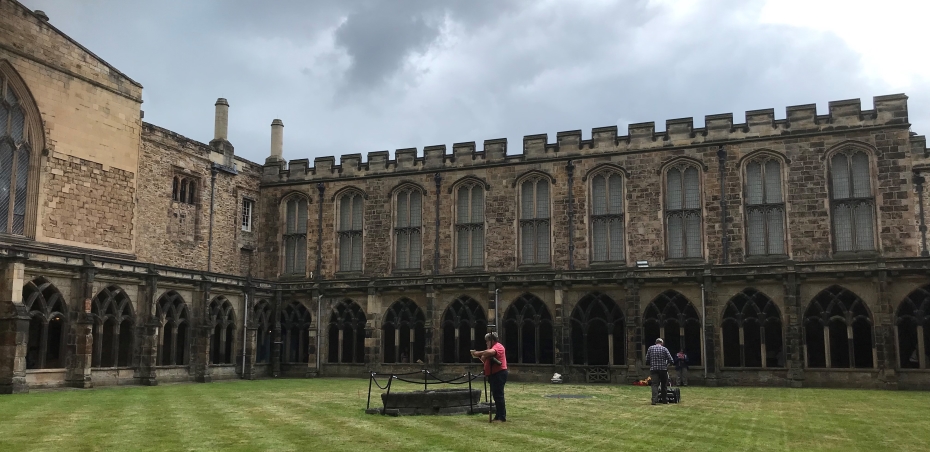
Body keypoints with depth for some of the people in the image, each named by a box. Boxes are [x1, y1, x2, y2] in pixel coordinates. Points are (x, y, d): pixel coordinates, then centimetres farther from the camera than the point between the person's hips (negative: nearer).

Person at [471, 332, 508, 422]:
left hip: (499, 374, -11)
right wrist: (479, 356, 1)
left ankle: (502, 417, -10)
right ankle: (499, 416, 19)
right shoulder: (492, 348, 22)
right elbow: (485, 361, 20)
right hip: (494, 374, 11)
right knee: (496, 395, 13)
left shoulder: (498, 346, -11)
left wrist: (478, 353, -22)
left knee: (498, 395, -11)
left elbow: (490, 352, -34)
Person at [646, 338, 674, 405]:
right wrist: (667, 364, 15)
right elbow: (670, 360, -4)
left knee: (654, 384, -5)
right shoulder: (664, 349, 1)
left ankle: (654, 400, -21)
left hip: (653, 369, 1)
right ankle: (664, 400, 22)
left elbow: (647, 360, 5)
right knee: (664, 385, 13)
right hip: (663, 369, -1)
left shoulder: (650, 348, 6)